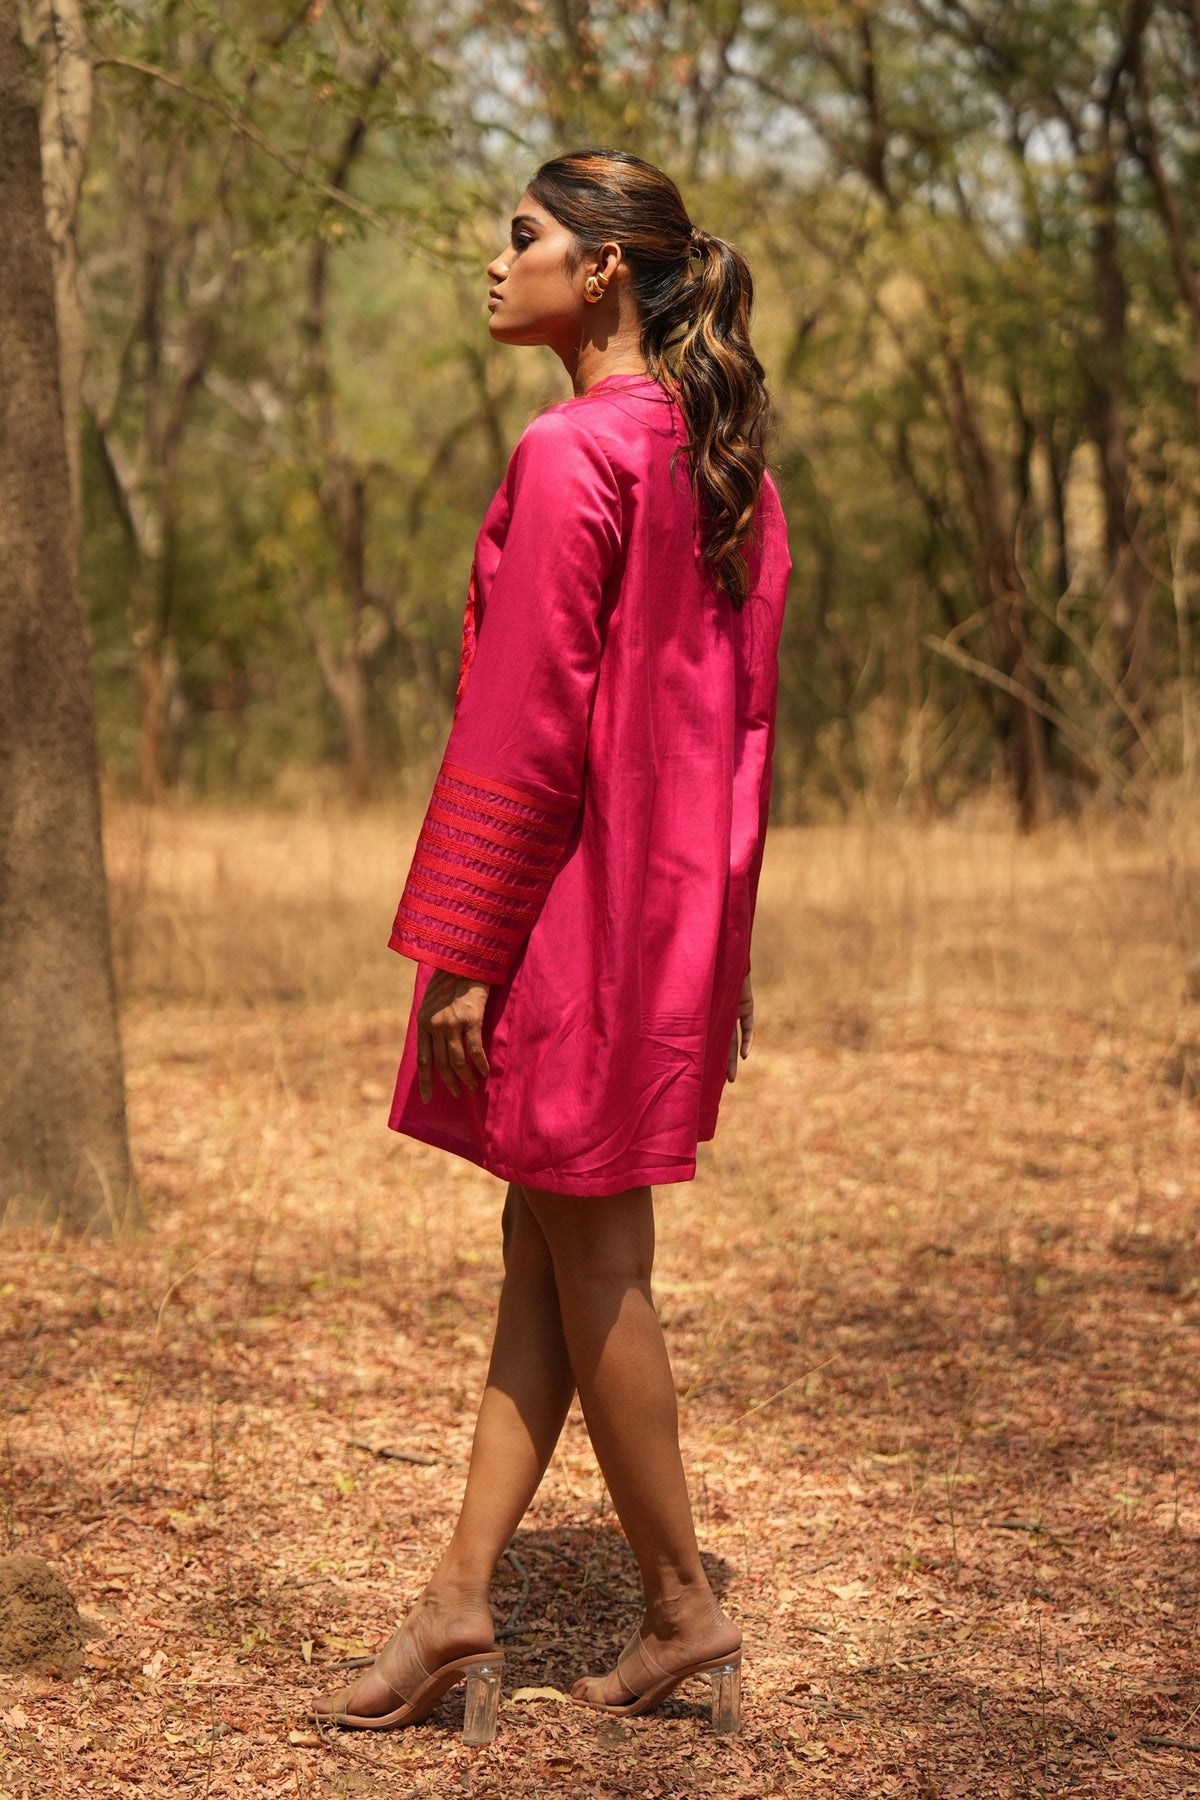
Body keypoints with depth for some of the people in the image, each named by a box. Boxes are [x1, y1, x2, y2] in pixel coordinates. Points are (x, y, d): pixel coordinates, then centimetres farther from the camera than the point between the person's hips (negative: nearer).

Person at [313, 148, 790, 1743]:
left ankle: (684, 1609, 15)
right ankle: (460, 1601, 17)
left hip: (576, 897, -9)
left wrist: (460, 948, -15)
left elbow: (529, 724, -19)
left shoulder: (569, 456, -16)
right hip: (683, 901, 9)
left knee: (592, 1260, 4)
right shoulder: (725, 462, 11)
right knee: (546, 1247, 12)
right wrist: (725, 942, 19)